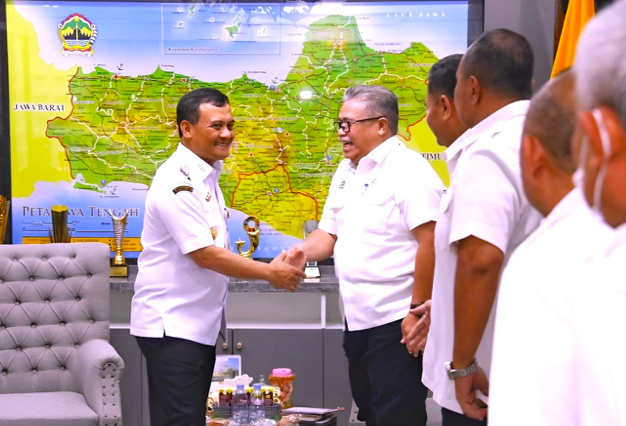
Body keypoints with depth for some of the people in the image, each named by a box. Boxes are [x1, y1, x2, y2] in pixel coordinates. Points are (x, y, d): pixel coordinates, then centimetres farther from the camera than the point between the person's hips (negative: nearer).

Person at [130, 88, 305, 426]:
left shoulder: (206, 177, 11)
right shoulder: (177, 182, -19)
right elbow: (205, 255, -21)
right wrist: (270, 273, -13)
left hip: (197, 323, 9)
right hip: (171, 325, -9)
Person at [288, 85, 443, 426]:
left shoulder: (408, 170, -14)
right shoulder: (346, 172, 13)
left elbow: (431, 242, -20)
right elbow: (329, 234, 18)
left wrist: (418, 310, -21)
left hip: (397, 322, -9)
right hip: (357, 320, 9)